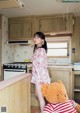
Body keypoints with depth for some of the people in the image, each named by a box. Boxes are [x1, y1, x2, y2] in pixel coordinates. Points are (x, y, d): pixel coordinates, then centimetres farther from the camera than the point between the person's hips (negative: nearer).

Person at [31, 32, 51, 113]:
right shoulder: (37, 50, 12)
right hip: (37, 76, 10)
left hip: (41, 76, -10)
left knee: (40, 96, 3)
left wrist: (40, 79, -21)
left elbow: (41, 66, -20)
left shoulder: (41, 50, -16)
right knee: (37, 94, 21)